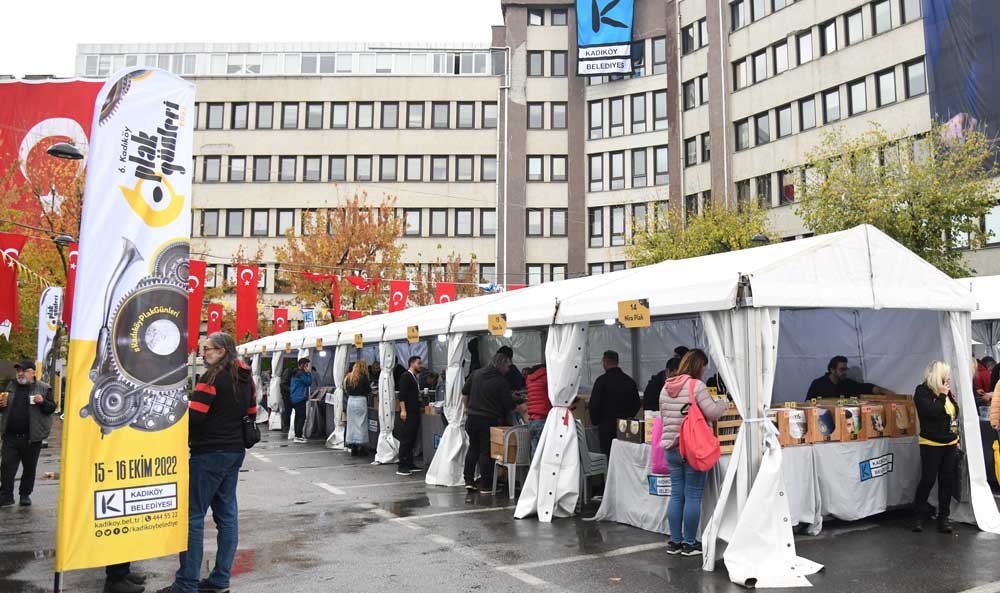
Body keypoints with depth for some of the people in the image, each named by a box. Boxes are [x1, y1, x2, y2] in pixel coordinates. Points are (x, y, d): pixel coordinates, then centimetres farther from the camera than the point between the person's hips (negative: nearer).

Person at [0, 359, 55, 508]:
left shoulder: (43, 388, -1)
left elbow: (52, 408, -3)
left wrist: (42, 402, -22)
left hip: (31, 437, -3)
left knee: (29, 468, 8)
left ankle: (25, 494, 21)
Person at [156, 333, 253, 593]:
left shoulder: (213, 377, -14)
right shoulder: (245, 379, 11)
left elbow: (193, 415, -18)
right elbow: (251, 413, 17)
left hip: (210, 454, -8)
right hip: (235, 451, 9)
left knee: (193, 516, -2)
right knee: (227, 513, 10)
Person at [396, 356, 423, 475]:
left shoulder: (415, 377, 17)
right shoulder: (406, 376, -9)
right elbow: (402, 394, -16)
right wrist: (403, 410, -21)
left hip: (415, 412, 9)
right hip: (408, 413, -9)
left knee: (412, 439, 11)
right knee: (405, 440, -7)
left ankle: (409, 464, 18)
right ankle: (401, 466, -3)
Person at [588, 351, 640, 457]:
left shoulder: (602, 380, -10)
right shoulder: (629, 381, 7)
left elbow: (594, 403, -11)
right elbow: (637, 403, 12)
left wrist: (595, 421, 3)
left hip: (607, 425, -5)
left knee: (607, 455, -1)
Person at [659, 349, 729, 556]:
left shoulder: (666, 387, 9)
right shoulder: (697, 386, -12)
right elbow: (712, 413, -13)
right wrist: (724, 403, 6)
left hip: (671, 448, 6)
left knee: (676, 495, 12)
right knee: (693, 496, 3)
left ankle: (675, 541, 17)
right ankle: (690, 543, 11)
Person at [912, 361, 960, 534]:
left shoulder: (947, 392, 9)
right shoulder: (923, 391, -10)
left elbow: (955, 414, 17)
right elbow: (932, 411, -24)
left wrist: (956, 438, 16)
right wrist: (942, 395, -13)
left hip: (951, 444, 7)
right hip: (932, 444, -6)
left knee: (948, 481, 7)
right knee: (928, 479, -2)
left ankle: (944, 516, 17)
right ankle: (920, 514, 15)